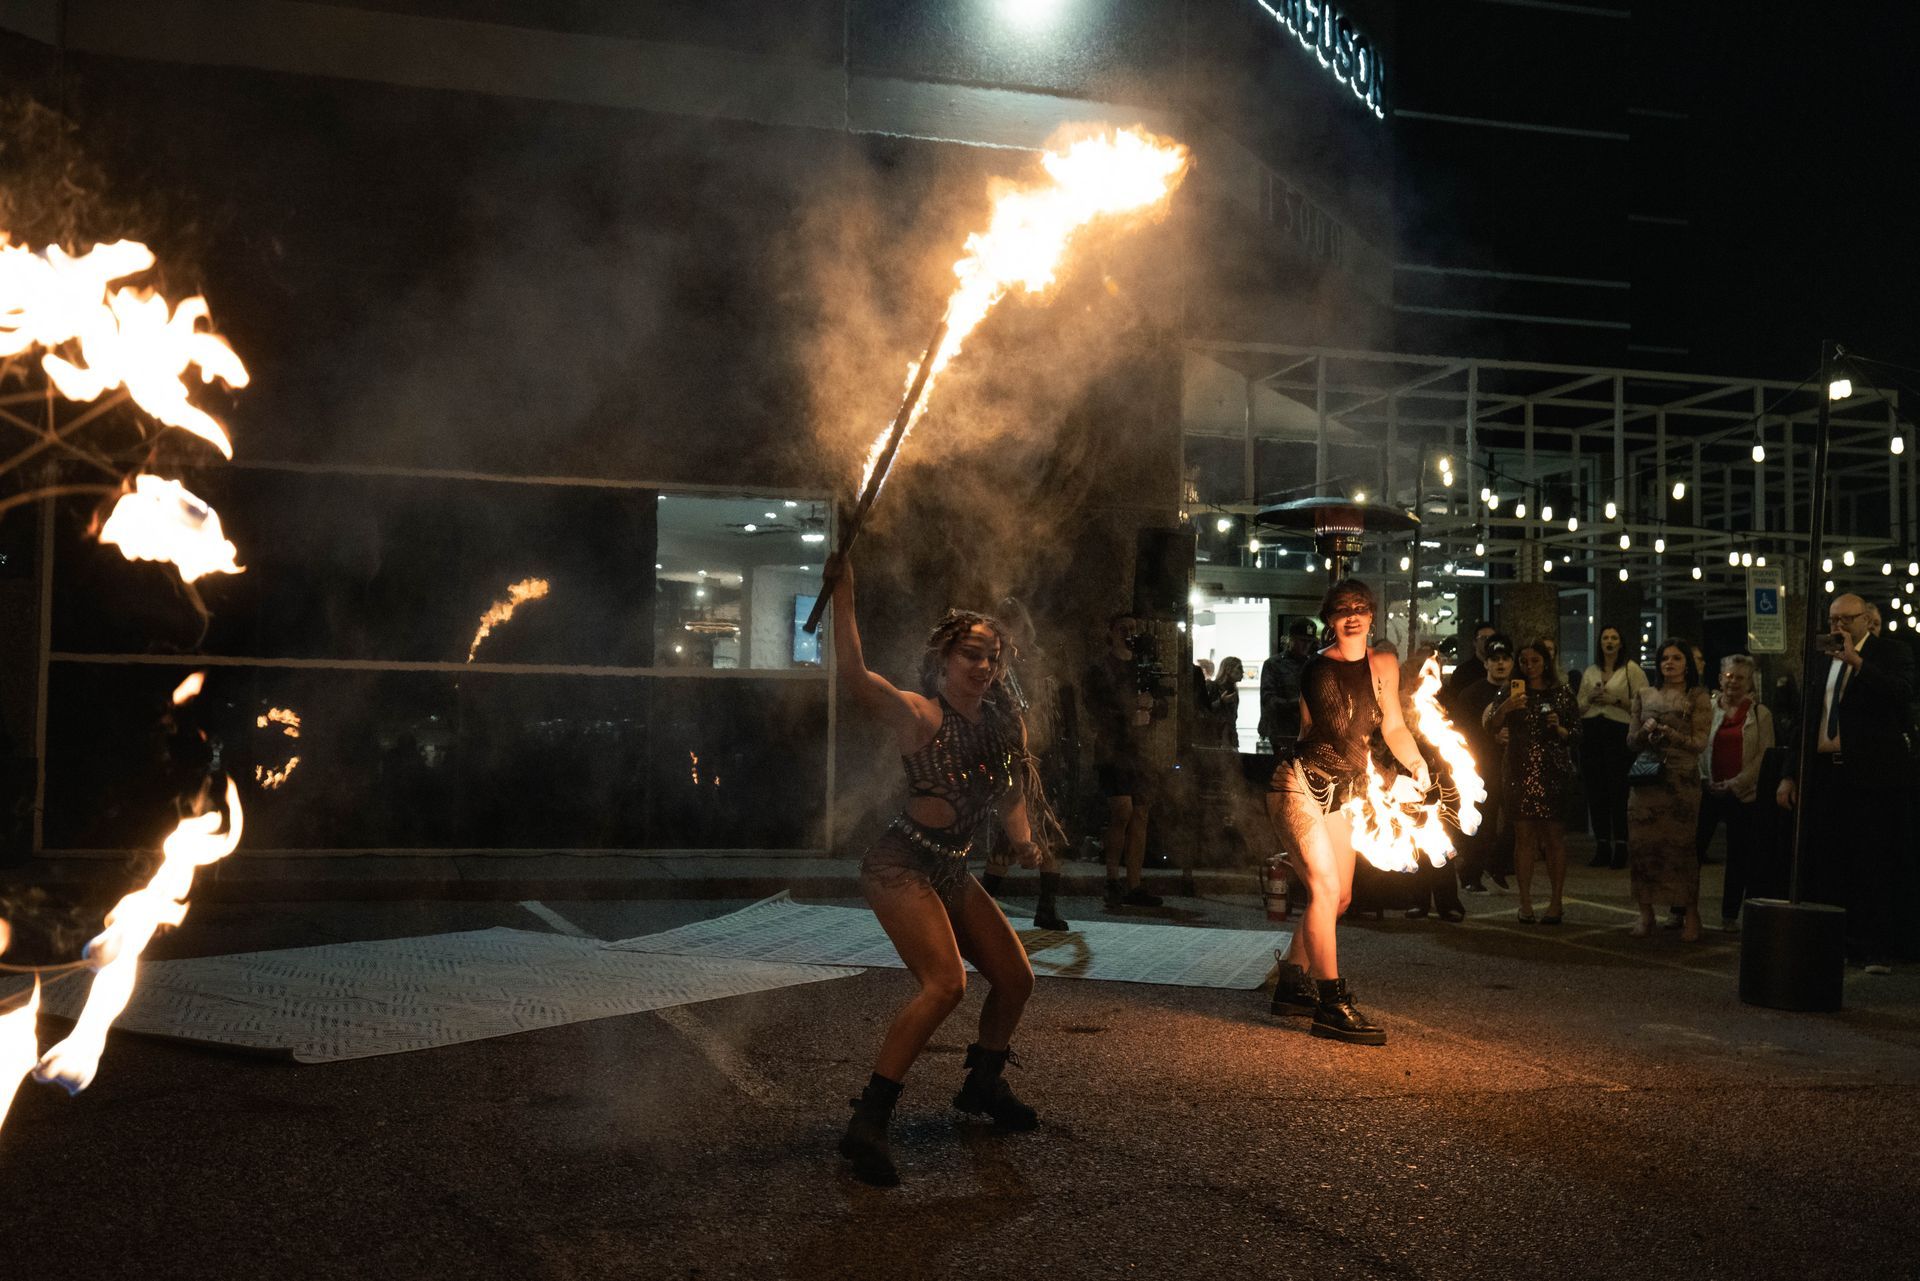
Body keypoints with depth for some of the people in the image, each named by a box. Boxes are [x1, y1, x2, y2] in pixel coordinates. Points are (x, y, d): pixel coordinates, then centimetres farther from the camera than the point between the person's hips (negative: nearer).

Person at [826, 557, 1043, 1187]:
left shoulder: (1003, 723, 8)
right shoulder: (918, 714, -14)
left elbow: (1011, 793, 19)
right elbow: (853, 673, -31)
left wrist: (1024, 841, 0)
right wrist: (843, 594, -36)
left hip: (953, 871, 8)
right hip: (902, 864, -8)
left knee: (1016, 978, 13)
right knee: (945, 983, -26)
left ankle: (983, 1083, 39)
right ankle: (867, 1123, -23)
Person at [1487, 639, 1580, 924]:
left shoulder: (1562, 695, 6)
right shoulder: (1513, 693, 9)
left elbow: (1576, 737, 7)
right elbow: (1491, 727, -3)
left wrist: (1559, 729, -12)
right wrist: (1504, 708, -20)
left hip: (1554, 772, -1)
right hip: (1520, 772, 1)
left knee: (1554, 837, 0)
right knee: (1523, 836, 1)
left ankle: (1556, 903, 5)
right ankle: (1525, 902, 6)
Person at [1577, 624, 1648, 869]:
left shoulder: (1632, 670, 3)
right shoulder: (1590, 672, 17)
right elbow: (1579, 708, 19)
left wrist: (1616, 700, -11)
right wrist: (1589, 698, 0)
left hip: (1618, 732, -4)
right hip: (1591, 733, 5)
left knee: (1617, 791, -7)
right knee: (1595, 791, 4)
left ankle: (1620, 849, -1)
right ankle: (1601, 848, 10)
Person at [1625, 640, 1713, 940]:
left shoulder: (1697, 697, 3)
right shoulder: (1645, 695, 13)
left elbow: (1699, 743, -3)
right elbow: (1631, 741, 13)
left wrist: (1668, 733, -15)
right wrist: (1646, 730, -7)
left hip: (1681, 780, -3)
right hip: (1647, 778, 3)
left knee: (1682, 844, -5)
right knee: (1642, 843, 1)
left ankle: (1691, 915, 5)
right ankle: (1645, 913, 10)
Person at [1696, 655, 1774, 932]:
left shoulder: (1760, 714, 3)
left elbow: (1765, 755, -2)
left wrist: (1735, 783, -10)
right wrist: (1703, 779, -5)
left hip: (1742, 794, -1)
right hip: (1708, 791, 1)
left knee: (1740, 858, 4)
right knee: (1692, 849, -2)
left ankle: (1730, 915, 14)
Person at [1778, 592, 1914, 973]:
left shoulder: (1891, 653, 2)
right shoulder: (1820, 662, 16)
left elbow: (1901, 693, -19)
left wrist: (1856, 661, -21)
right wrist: (1790, 774, 14)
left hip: (1871, 773, -5)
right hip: (1824, 773, 5)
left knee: (1875, 866, -3)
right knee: (1826, 866, 6)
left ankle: (1877, 951, 1)